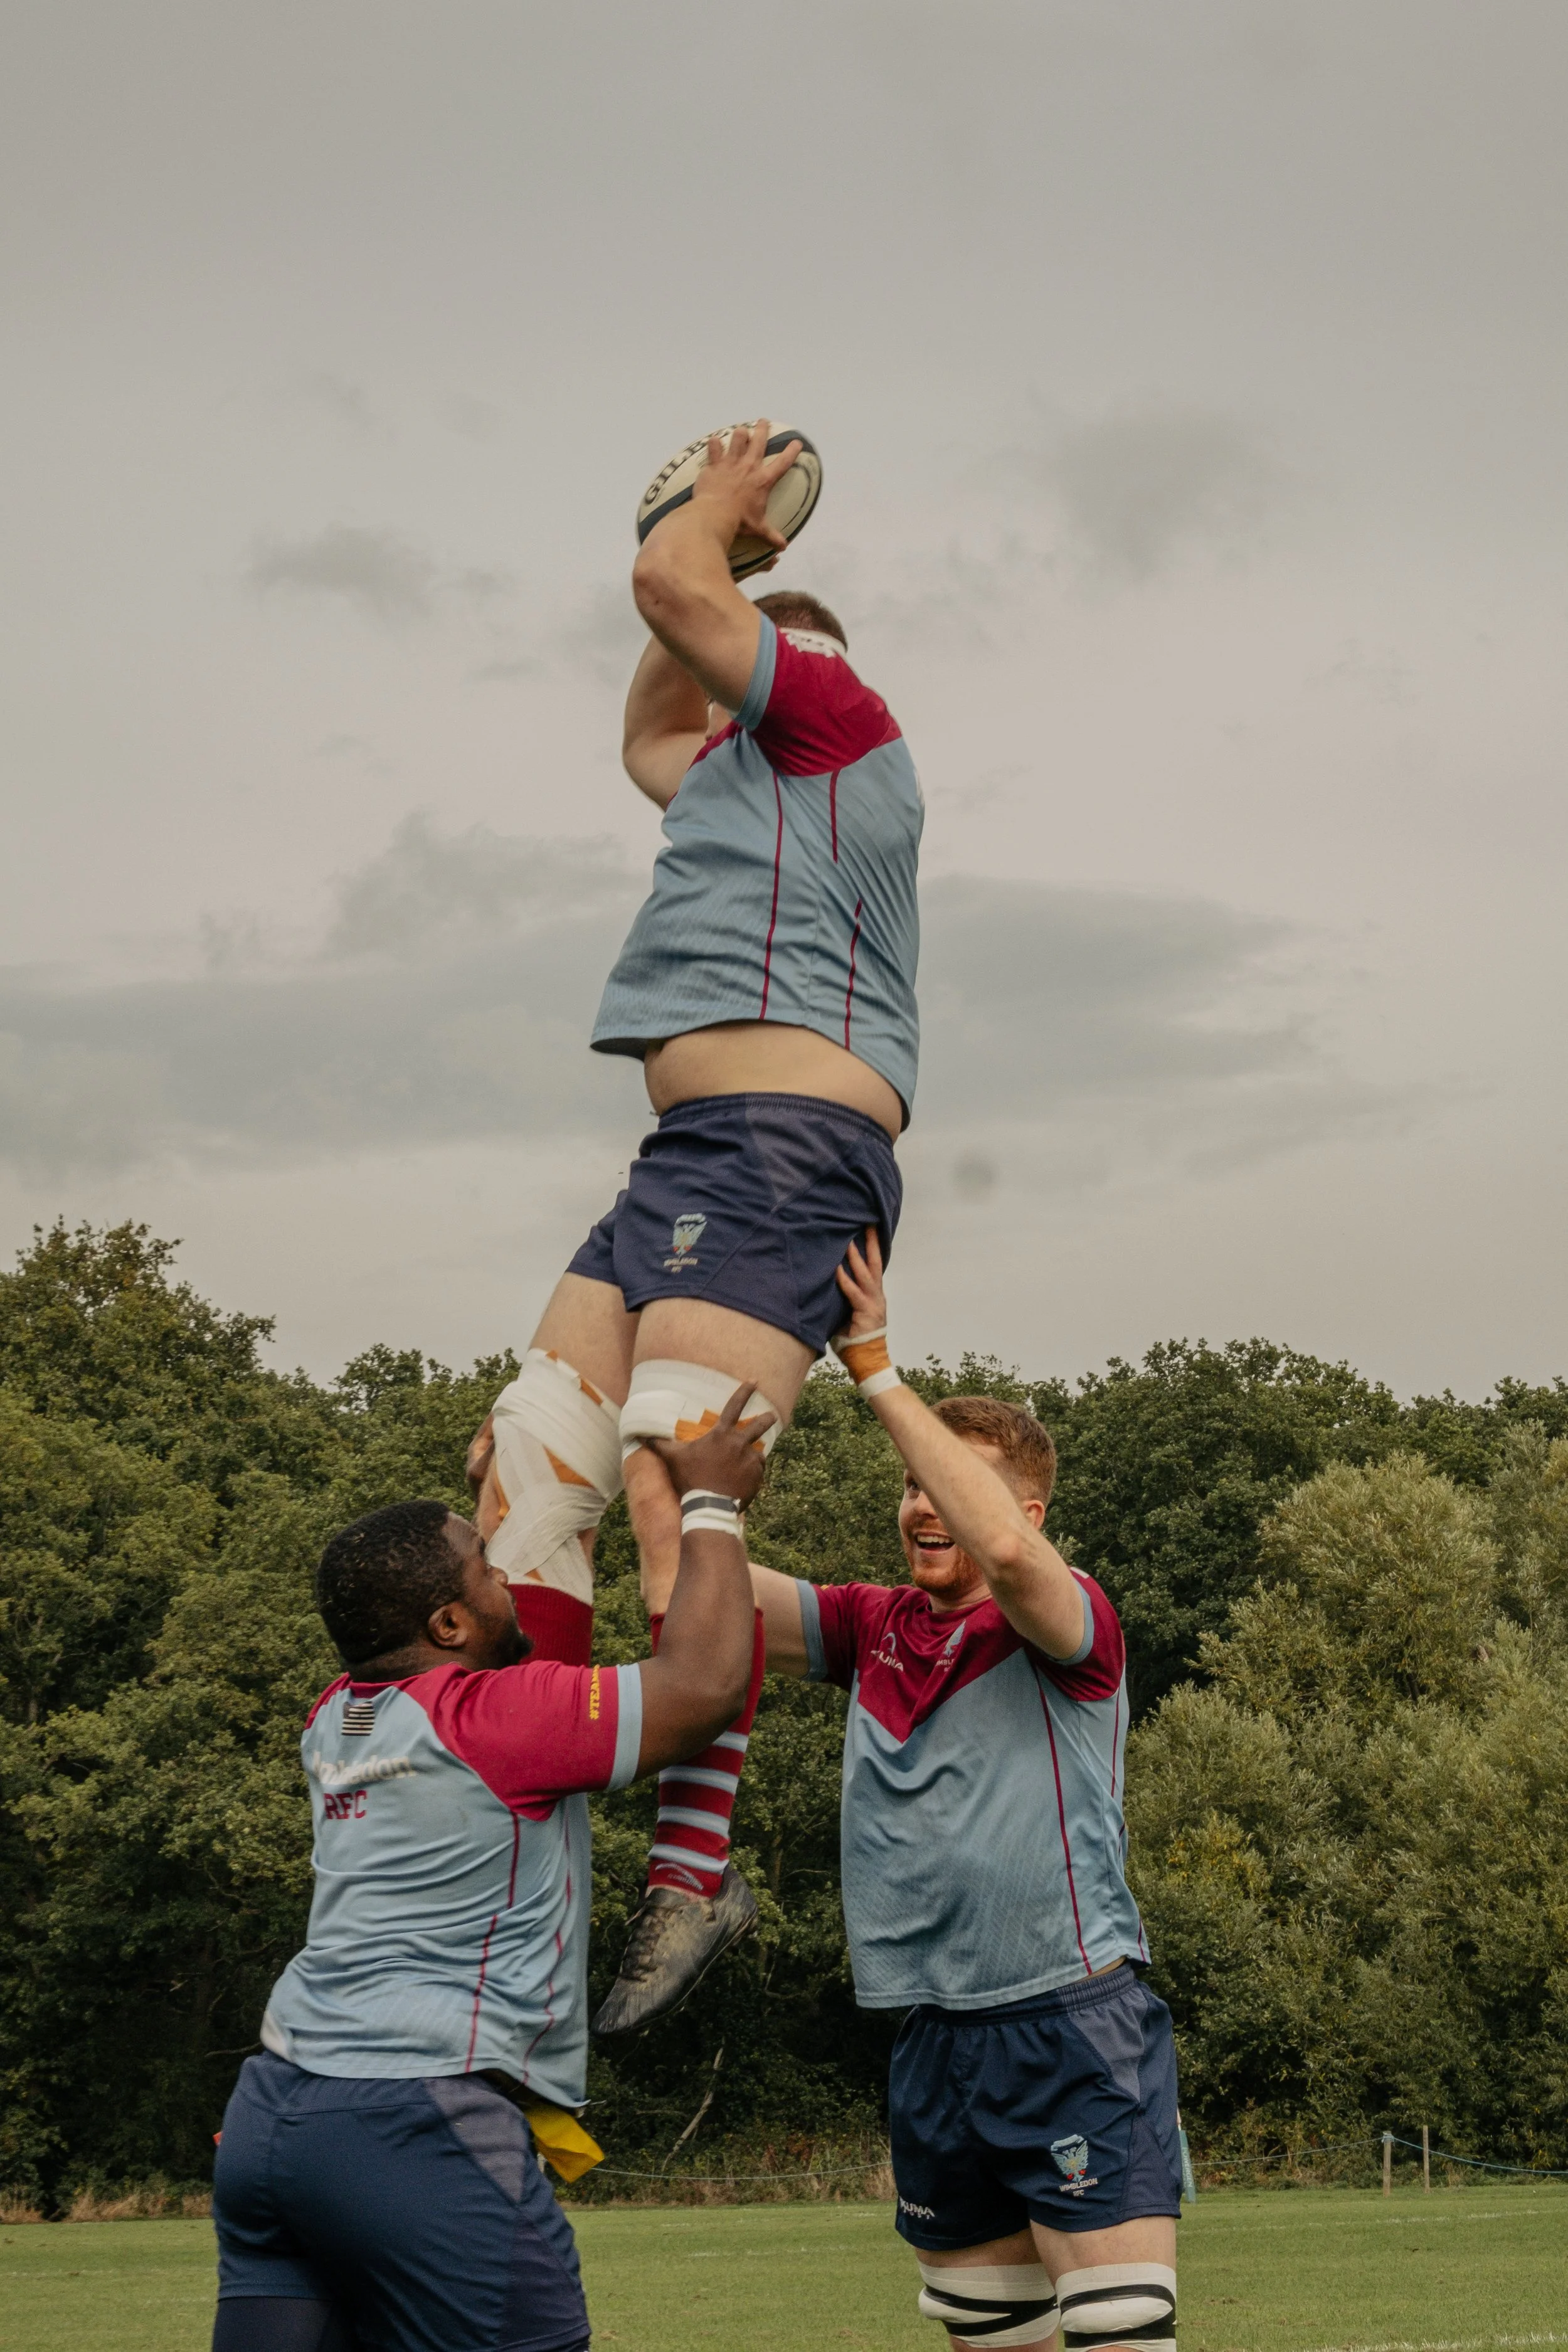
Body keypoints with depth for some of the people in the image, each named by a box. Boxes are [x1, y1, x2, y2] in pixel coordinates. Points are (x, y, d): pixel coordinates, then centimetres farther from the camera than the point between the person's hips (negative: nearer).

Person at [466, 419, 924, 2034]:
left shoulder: (840, 719, 6)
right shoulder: (737, 777, 31)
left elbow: (671, 585, -4)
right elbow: (645, 740, 50)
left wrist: (720, 507, 18)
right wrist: (718, 521, 45)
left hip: (789, 1144, -10)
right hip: (692, 1160, 10)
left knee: (672, 1478, -22)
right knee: (526, 1461, -2)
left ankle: (698, 1865, -22)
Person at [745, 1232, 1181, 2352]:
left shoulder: (1070, 1627, -7)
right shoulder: (874, 1628, 10)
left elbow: (1006, 1548, -29)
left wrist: (876, 1365, -26)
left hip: (1075, 2028, -6)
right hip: (938, 2042, 7)